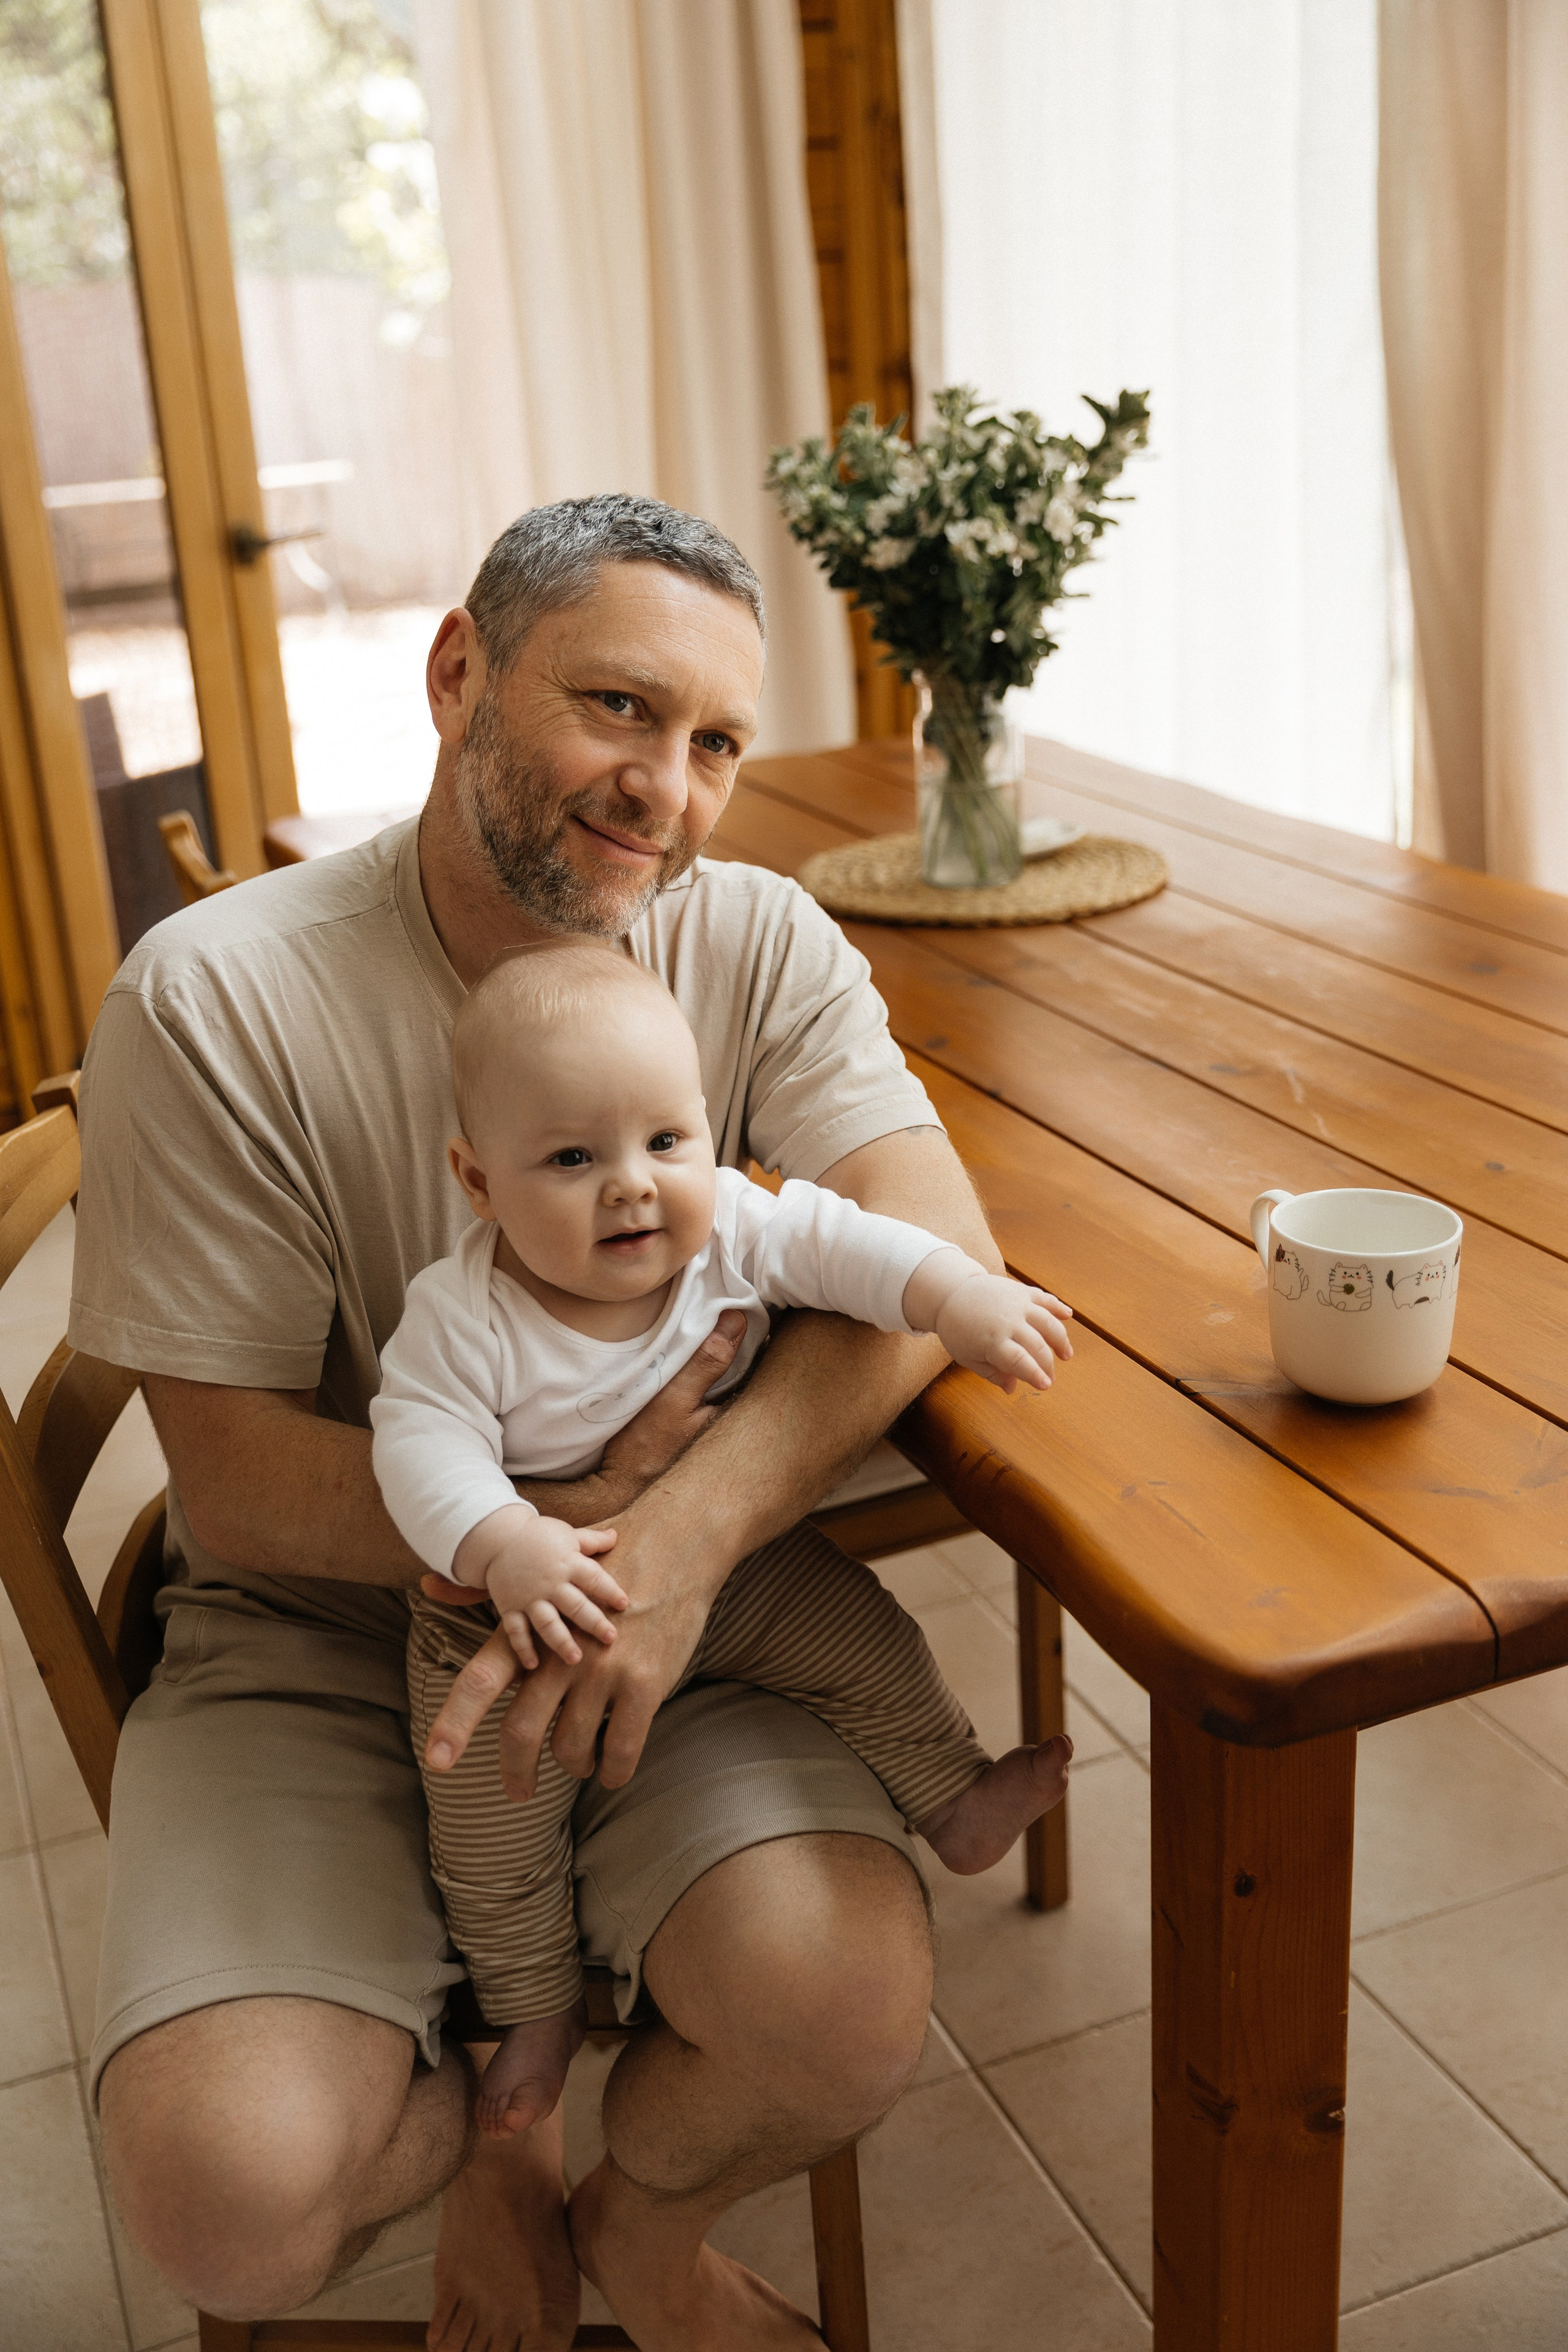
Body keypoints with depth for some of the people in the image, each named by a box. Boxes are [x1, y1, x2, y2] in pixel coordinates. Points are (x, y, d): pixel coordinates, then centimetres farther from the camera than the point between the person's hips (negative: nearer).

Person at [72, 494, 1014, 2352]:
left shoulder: (758, 945, -4)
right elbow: (237, 1483, -12)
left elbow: (928, 1238, -18)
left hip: (694, 1596, 2)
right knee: (230, 2198, -22)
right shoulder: (216, 998, -14)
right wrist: (555, 1523, -27)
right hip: (317, 1631, -1)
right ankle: (490, 2116, 17)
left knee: (848, 2005, -23)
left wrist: (681, 1533, -33)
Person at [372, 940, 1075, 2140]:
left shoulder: (730, 1231, -15)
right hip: (521, 1617, -2)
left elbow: (838, 1243, -14)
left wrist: (961, 1295, -30)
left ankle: (956, 1801, 19)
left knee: (862, 1635, -5)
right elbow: (425, 1443, -31)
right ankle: (537, 2007, 25)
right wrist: (507, 1549, -47)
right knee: (495, 1808, 0)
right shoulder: (463, 1317, -25)